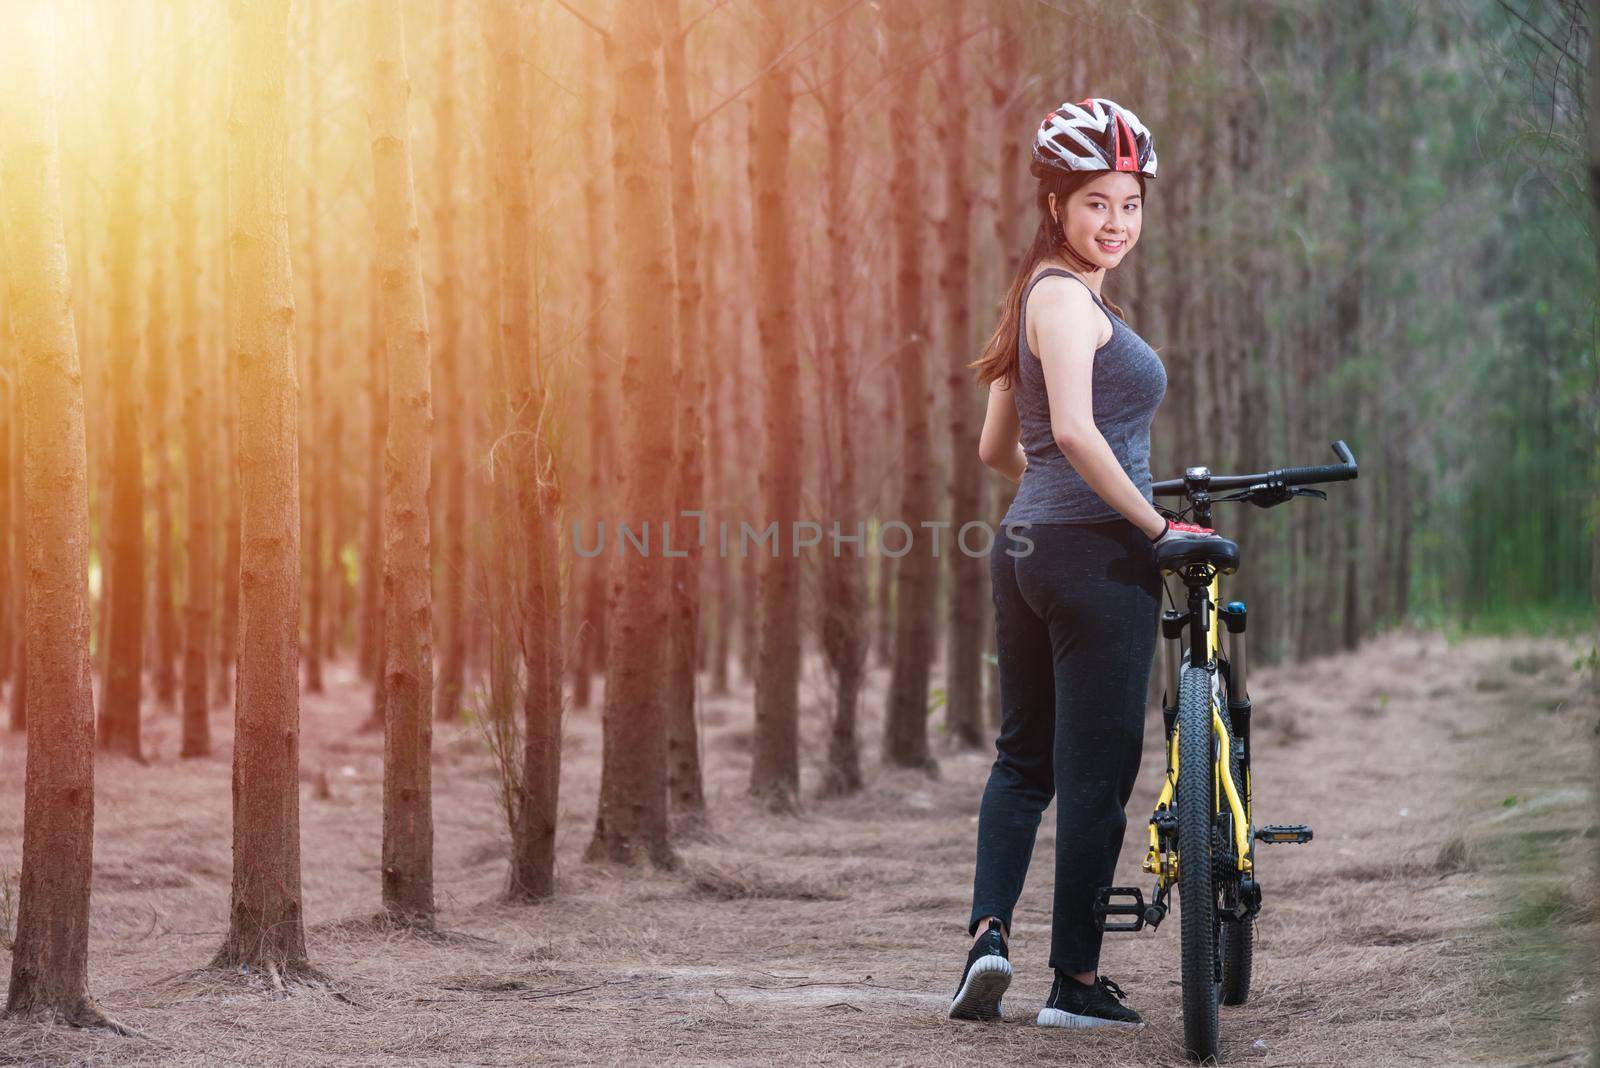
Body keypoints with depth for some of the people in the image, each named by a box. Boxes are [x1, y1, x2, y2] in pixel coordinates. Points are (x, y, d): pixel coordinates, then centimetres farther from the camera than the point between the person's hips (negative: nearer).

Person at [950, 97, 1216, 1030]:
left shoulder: (1042, 295, 17)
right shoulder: (1067, 296, -12)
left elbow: (998, 449, 23)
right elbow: (1074, 430, -26)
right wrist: (1155, 523, -19)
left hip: (1027, 547, 9)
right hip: (1095, 554, -9)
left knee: (1024, 756, 17)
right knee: (1097, 769, 0)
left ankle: (989, 930, 4)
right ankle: (1077, 980, 7)